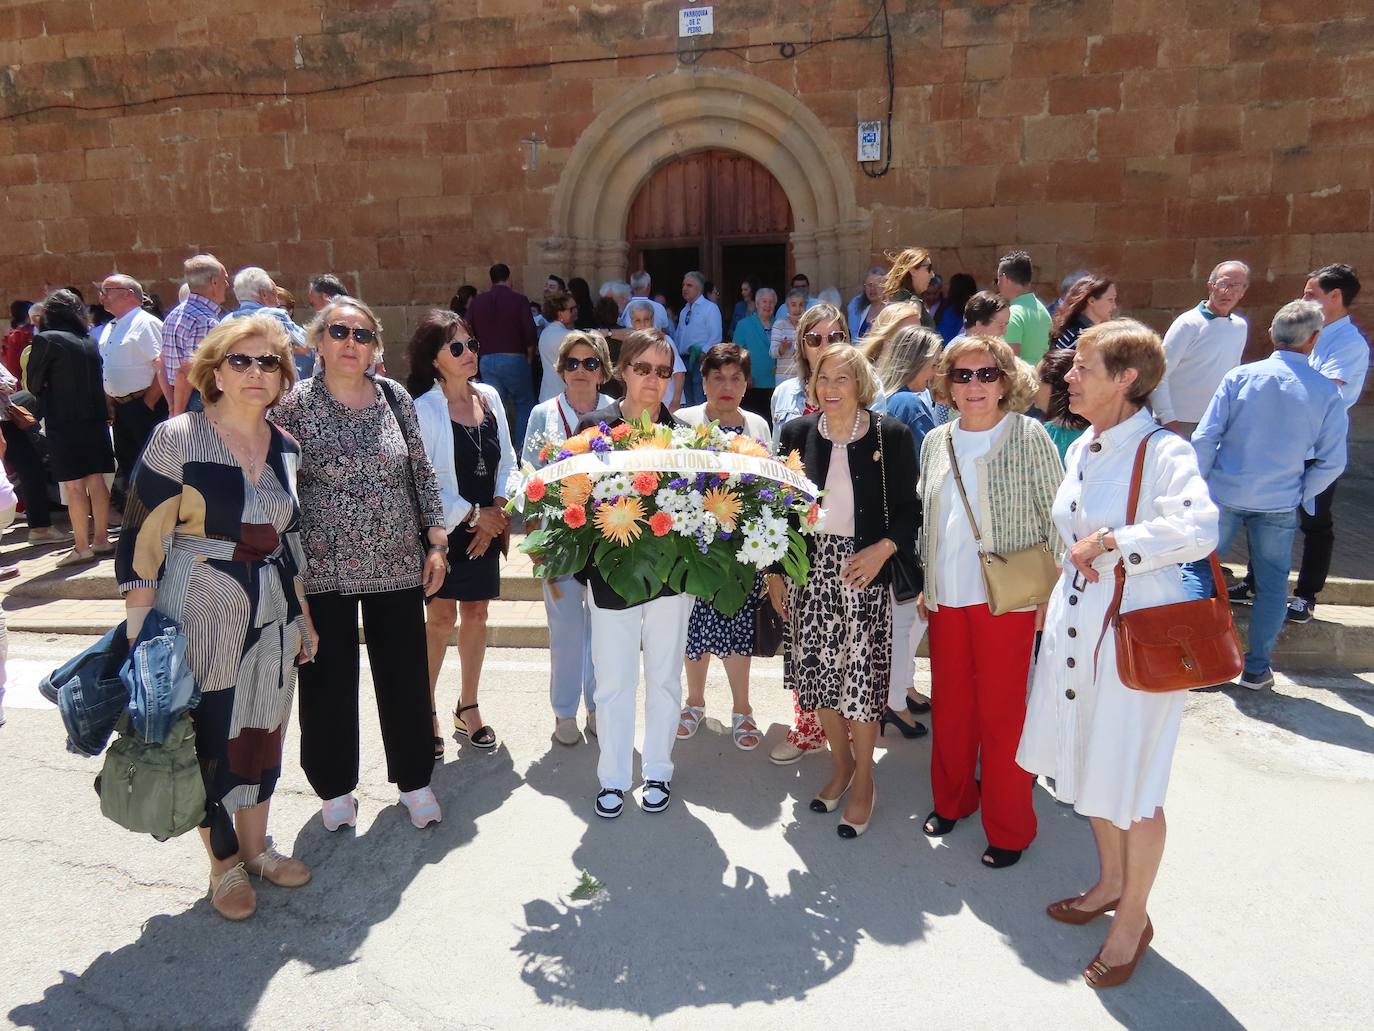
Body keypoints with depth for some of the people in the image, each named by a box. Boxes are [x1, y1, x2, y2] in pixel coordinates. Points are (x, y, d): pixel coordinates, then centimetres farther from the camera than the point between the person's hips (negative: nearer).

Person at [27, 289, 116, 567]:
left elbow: (34, 383, -1)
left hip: (64, 422, -5)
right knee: (96, 481, 9)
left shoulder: (46, 339, -8)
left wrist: (48, 394, 17)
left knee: (74, 486, -2)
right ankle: (101, 540, 14)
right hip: (95, 418, 5)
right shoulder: (91, 341, 7)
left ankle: (82, 547, 0)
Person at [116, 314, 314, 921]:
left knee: (263, 731, 14)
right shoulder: (178, 438, -12)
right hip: (199, 614, -5)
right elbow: (142, 538, -11)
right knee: (206, 736, 7)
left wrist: (304, 616, 15)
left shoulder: (286, 448, 4)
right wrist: (139, 630, -13)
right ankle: (223, 862, 28)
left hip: (273, 615, 5)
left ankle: (255, 846, 35)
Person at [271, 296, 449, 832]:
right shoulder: (293, 405, -6)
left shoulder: (396, 397, 3)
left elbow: (422, 472, 7)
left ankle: (414, 778, 30)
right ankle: (335, 787, 31)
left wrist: (436, 542, 3)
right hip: (323, 568, -2)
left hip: (397, 564, 2)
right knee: (328, 681, 9)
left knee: (405, 675, 10)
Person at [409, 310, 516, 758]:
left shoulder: (489, 397, 4)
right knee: (442, 617, 0)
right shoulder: (423, 407, -13)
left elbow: (507, 461, 8)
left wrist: (497, 509, -6)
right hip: (444, 527, -5)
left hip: (486, 527, 5)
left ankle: (468, 707, 26)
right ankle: (426, 712, 17)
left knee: (476, 614, 11)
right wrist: (473, 514, -13)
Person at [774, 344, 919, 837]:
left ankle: (864, 779, 19)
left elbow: (909, 509, -1)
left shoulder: (891, 435, -4)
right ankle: (840, 764, 32)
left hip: (863, 572, -3)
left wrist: (882, 549, -16)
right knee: (819, 675, 10)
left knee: (860, 676, -3)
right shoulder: (797, 433, 4)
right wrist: (774, 571, 6)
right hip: (809, 570, 3)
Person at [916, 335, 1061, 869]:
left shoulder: (1028, 436, -5)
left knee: (1001, 710, 3)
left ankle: (1008, 829, 20)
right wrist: (923, 583, 13)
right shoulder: (936, 443, 8)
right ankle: (951, 799, 35)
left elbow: (1056, 518, -4)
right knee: (948, 704, 14)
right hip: (946, 597, 4)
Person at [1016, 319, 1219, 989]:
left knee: (1133, 784, 7)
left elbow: (1200, 529, -35)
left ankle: (1133, 918, 28)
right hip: (1075, 626, 8)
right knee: (1090, 766, 20)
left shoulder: (1162, 452, -18)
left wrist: (1109, 543, -26)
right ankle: (1108, 883, 42)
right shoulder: (1082, 449, 7)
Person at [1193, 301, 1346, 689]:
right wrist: (1301, 496, 10)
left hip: (1224, 494, -1)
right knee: (1272, 585, 13)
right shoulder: (1327, 392, -5)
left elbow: (1205, 437, -9)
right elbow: (1332, 461, -3)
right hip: (1280, 504, 1)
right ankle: (1256, 668, 19)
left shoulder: (1240, 376, -7)